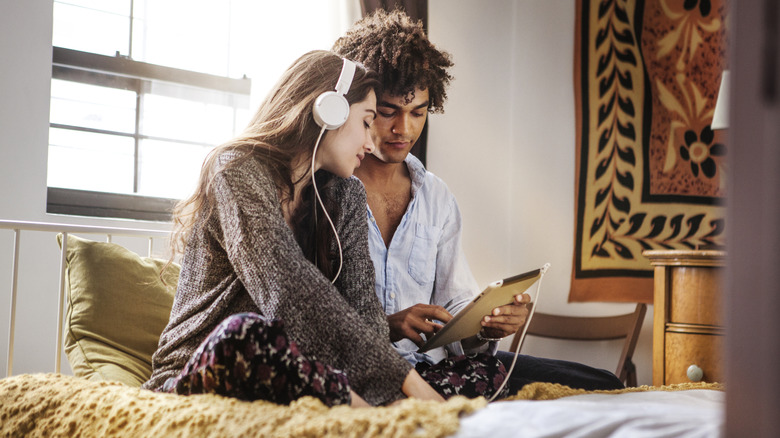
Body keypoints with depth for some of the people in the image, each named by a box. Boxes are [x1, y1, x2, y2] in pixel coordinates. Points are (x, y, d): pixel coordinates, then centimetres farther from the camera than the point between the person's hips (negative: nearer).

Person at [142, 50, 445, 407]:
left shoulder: (346, 197, 13)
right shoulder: (238, 171, -10)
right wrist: (404, 379, -31)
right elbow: (290, 292, -25)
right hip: (197, 381, -3)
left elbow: (362, 307, -2)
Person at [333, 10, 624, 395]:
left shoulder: (438, 200, 16)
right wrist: (386, 328, -25)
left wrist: (485, 327, -7)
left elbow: (454, 307, 16)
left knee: (601, 387, -8)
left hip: (436, 363, 6)